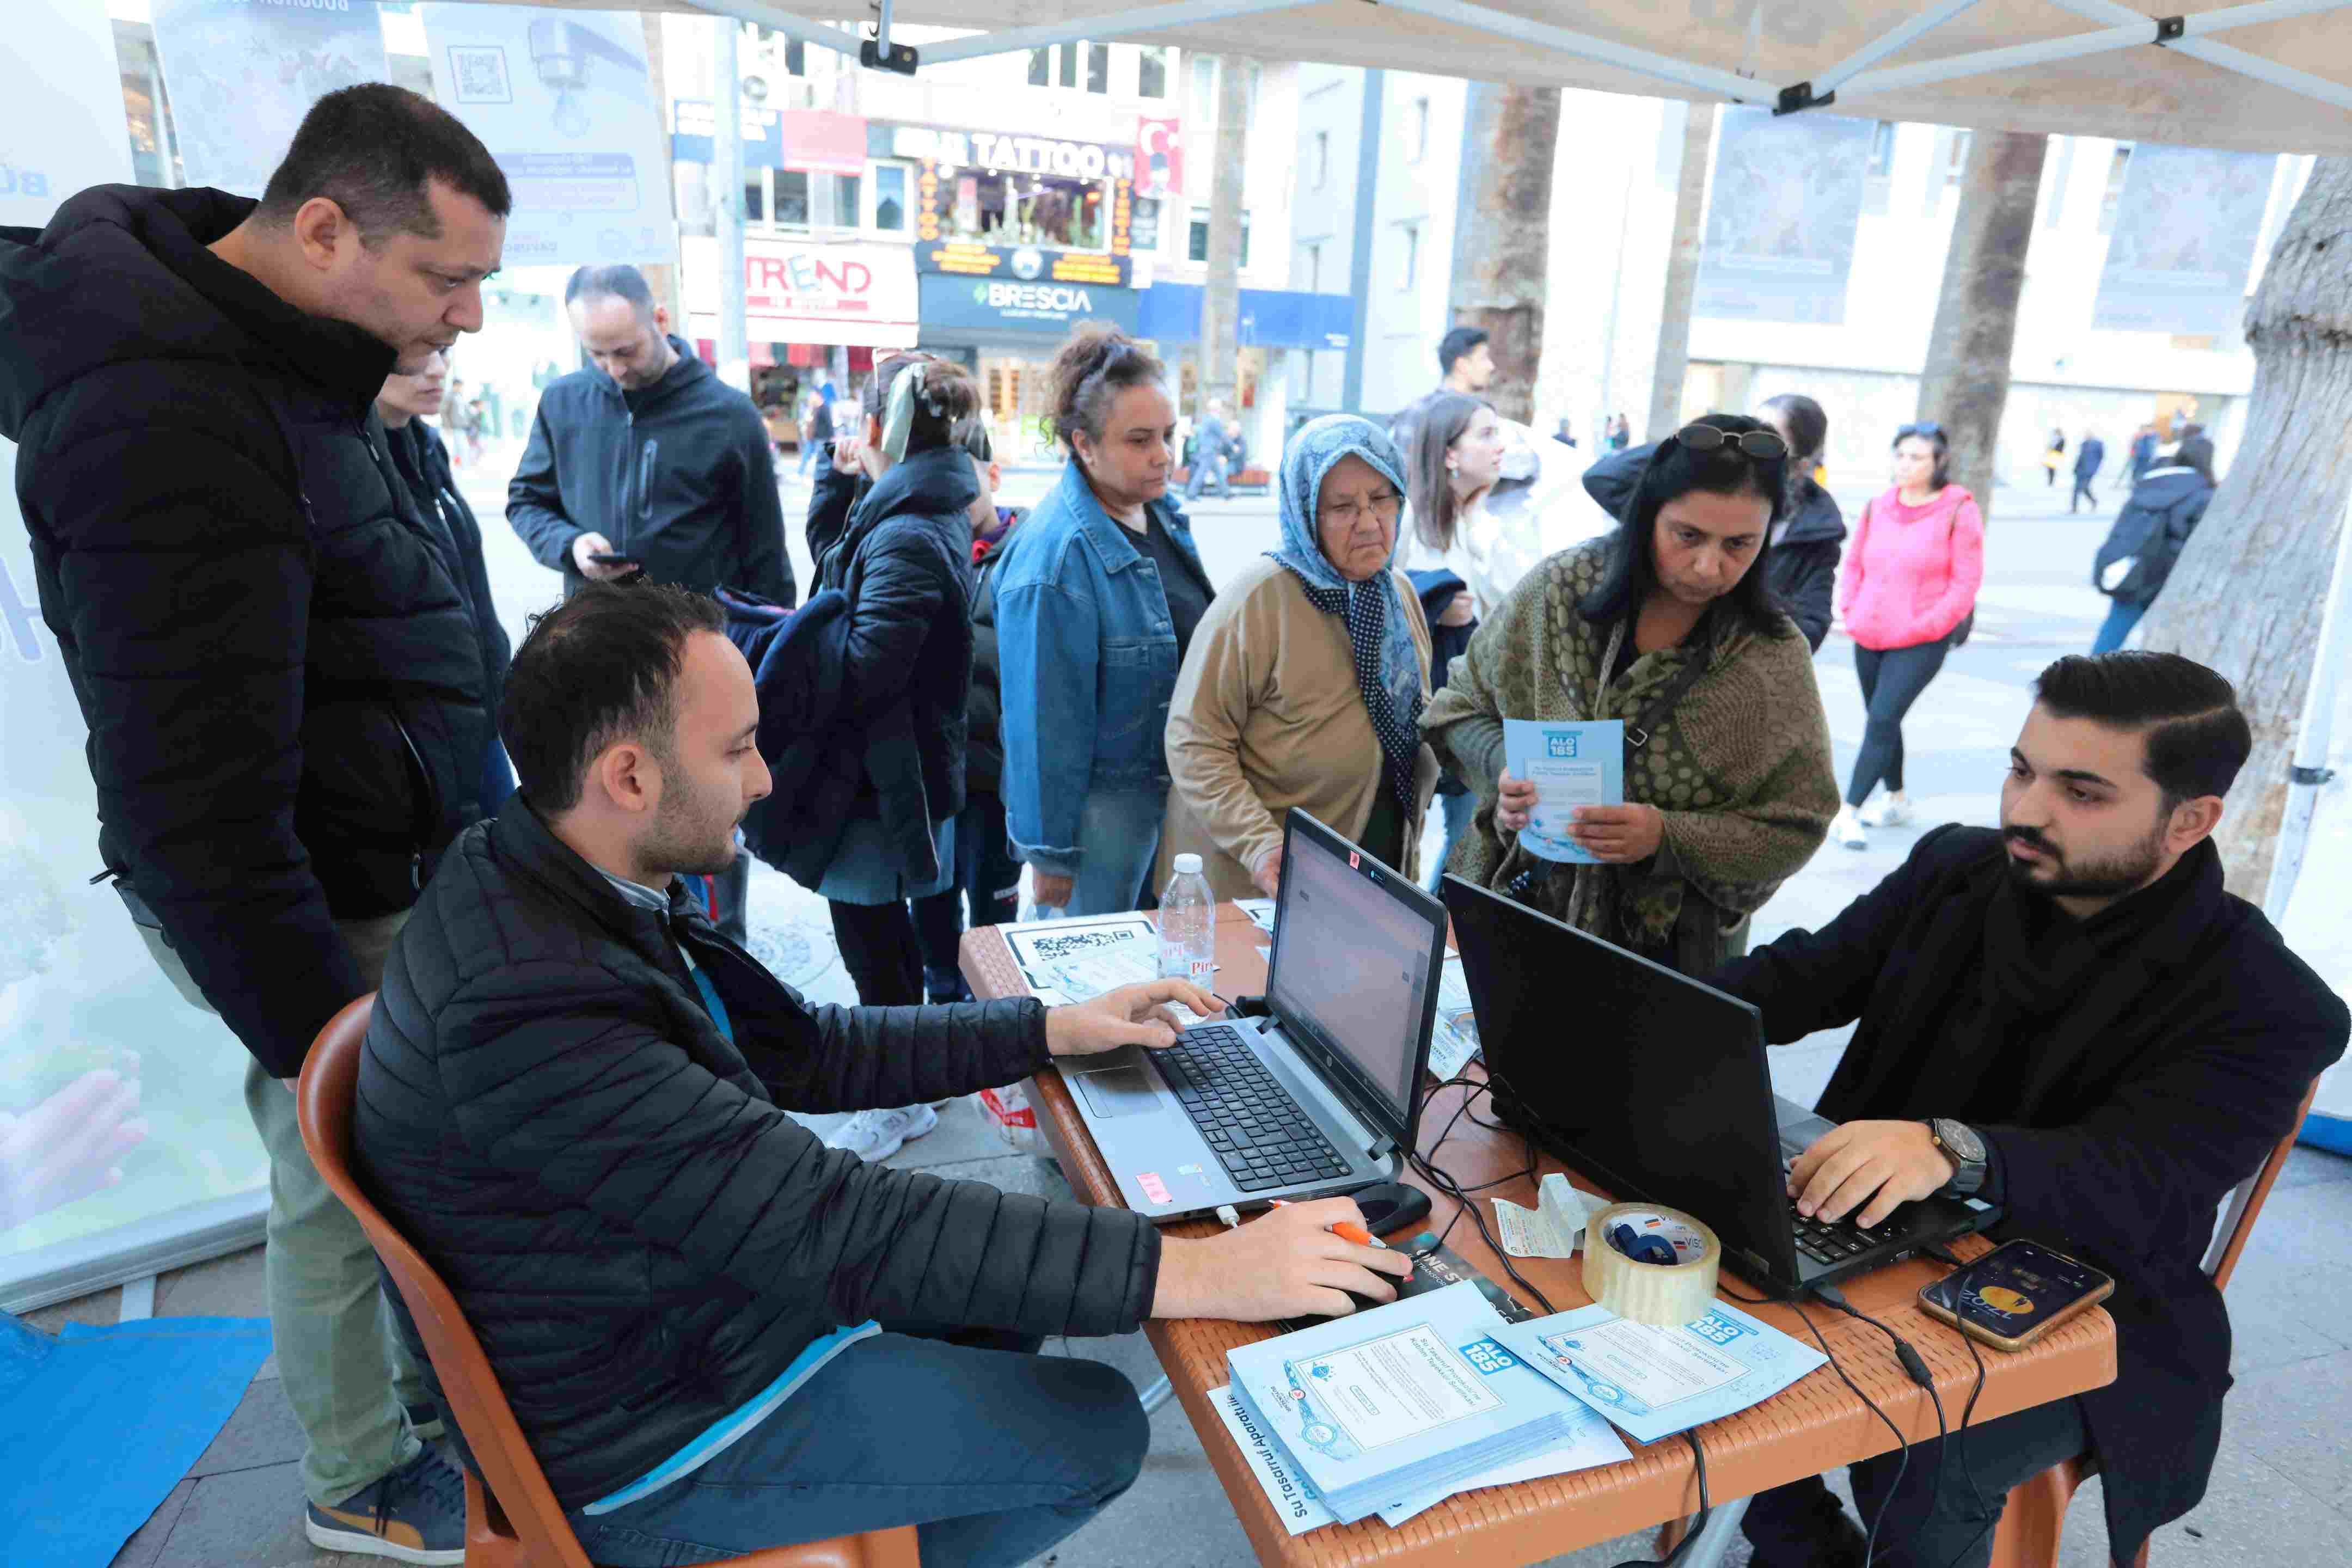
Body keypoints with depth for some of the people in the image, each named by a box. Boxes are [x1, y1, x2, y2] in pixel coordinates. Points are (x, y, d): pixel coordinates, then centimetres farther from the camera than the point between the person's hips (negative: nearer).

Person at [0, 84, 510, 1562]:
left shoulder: (266, 351, 7)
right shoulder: (173, 429, -25)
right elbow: (194, 803, -27)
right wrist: (316, 1035, -23)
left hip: (387, 861, 9)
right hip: (311, 901, -8)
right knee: (347, 1185, 8)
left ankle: (434, 1384, 40)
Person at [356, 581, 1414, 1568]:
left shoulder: (585, 891, -4)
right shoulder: (529, 1005, -34)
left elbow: (800, 1048, 4)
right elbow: (829, 1224, -35)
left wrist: (1052, 1030, 1)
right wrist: (1186, 1271, -33)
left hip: (724, 1277, 9)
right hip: (639, 1440, -8)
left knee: (1016, 1282, 17)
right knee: (1095, 1428, -2)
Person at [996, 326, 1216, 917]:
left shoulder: (1158, 509, 1)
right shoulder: (1055, 560, -25)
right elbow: (1045, 720, -22)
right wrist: (1049, 851, -16)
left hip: (1173, 780, 8)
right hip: (1102, 798, -8)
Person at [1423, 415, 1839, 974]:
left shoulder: (1773, 656, -11)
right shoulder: (1563, 587, -9)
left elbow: (1794, 828, -9)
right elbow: (1462, 707, 1)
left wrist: (1668, 837, -25)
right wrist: (1505, 766, -20)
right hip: (1514, 906, 1)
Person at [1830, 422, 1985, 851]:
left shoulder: (1959, 512, -7)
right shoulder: (1877, 507, 6)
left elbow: (1966, 583, -8)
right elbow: (1854, 564, 16)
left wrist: (1924, 627, -14)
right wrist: (1848, 611, 3)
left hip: (1921, 643, -6)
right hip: (1869, 638, 6)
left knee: (1882, 722, -14)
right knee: (1881, 721, 16)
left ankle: (1846, 814, -13)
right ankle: (1897, 800, 35)